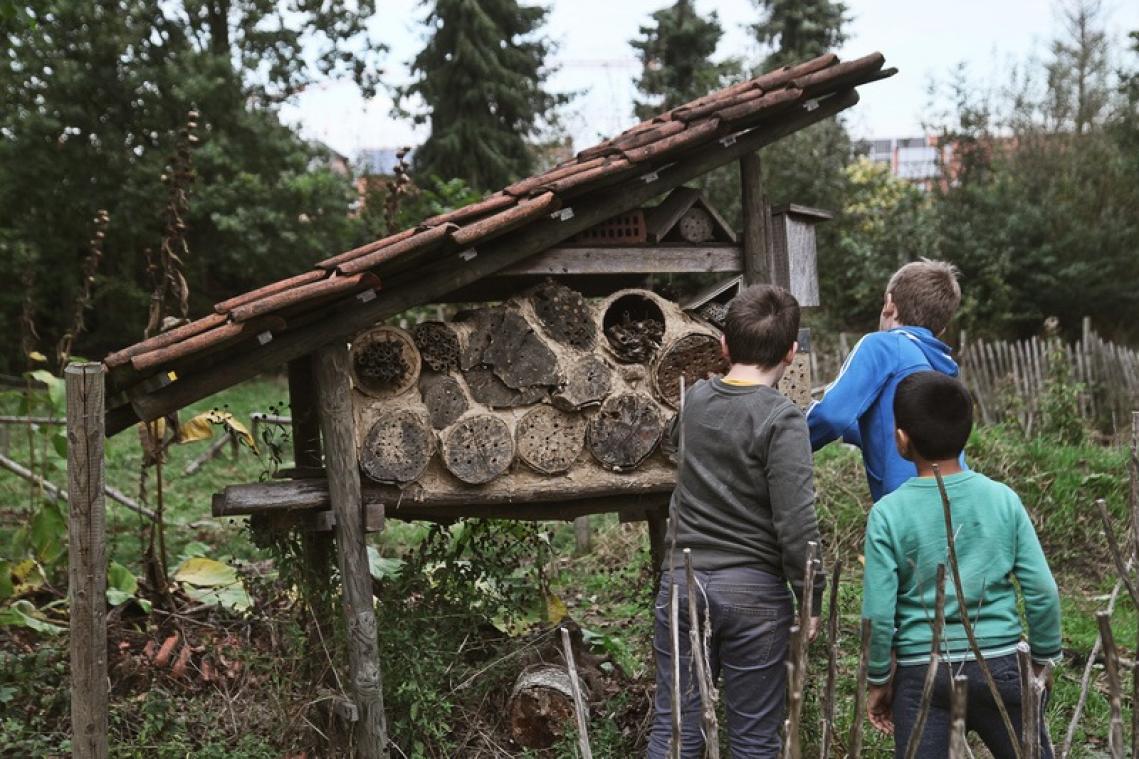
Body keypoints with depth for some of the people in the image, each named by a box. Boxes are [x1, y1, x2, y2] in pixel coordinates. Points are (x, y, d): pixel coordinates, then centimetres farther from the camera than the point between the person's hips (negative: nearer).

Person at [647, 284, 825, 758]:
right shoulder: (782, 420, -13)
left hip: (683, 581, 5)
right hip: (754, 593, -4)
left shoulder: (694, 400, 5)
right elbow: (796, 524, -16)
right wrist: (811, 599, -5)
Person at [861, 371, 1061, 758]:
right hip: (1000, 666, 2)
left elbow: (878, 613, -10)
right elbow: (1043, 592, -3)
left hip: (921, 672, -1)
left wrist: (878, 681, 4)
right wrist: (1042, 660, 11)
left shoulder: (888, 513, -10)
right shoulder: (1002, 498, -5)